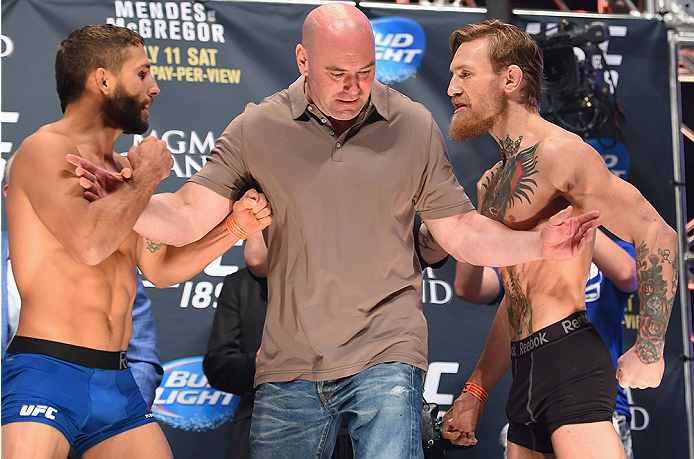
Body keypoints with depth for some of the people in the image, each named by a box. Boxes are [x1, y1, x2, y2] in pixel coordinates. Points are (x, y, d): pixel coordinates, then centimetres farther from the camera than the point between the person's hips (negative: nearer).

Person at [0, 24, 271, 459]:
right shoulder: (45, 150, -7)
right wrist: (148, 175, -9)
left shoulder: (122, 168, 17)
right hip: (47, 373, -8)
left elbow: (160, 268, 24)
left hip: (117, 382, 8)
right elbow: (89, 242, -24)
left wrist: (235, 229, 12)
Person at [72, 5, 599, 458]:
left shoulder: (414, 127, 4)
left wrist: (538, 244, -8)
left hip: (385, 357, -1)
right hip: (289, 367, 1)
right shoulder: (258, 128, 1)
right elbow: (187, 217, -2)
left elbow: (460, 231, 8)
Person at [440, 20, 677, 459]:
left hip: (569, 360, -9)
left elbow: (656, 233, -15)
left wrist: (649, 348, -15)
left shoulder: (558, 152, -9)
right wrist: (476, 392, 22)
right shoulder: (491, 185, 20)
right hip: (527, 373, 9)